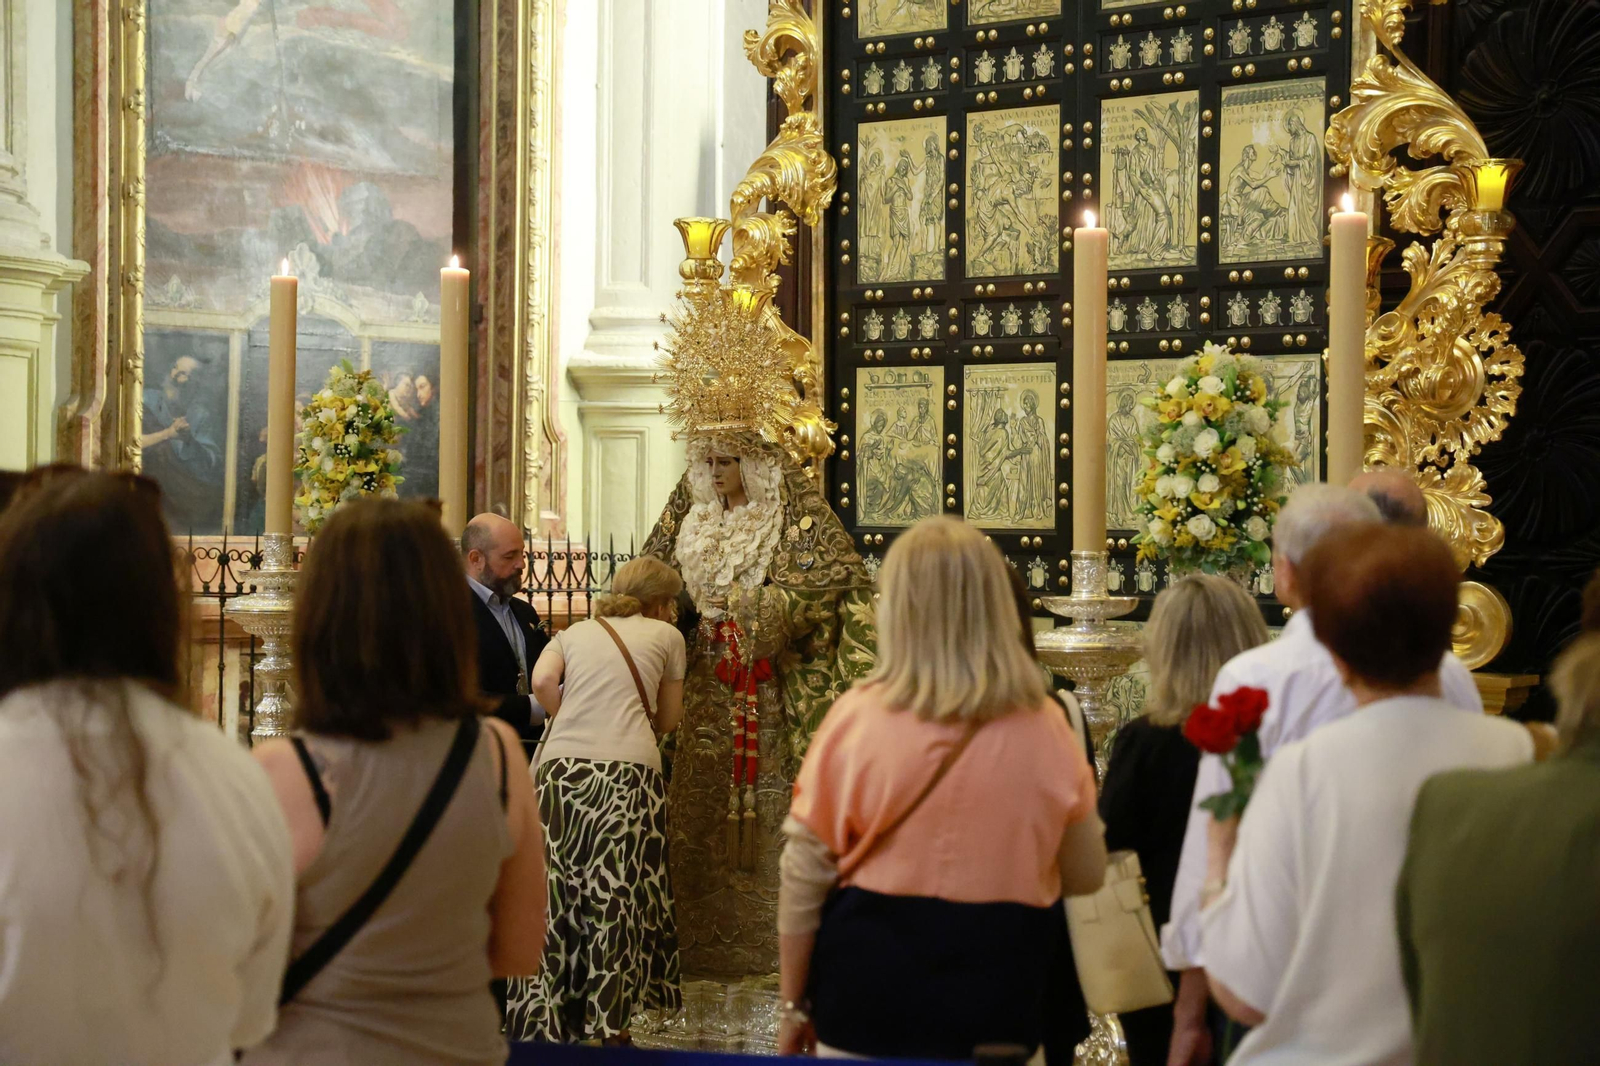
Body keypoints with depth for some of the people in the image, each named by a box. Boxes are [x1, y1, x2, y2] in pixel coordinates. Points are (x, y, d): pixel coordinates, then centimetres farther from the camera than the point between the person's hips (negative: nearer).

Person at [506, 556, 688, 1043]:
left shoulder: (576, 633, 21)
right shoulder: (666, 635, 15)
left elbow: (541, 681, 2)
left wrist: (574, 724, 15)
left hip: (562, 767, 3)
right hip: (630, 771, -3)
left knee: (554, 896, 5)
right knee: (618, 902, 3)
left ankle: (547, 1018, 8)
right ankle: (611, 1024, 7)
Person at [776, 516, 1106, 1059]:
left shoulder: (856, 719, -9)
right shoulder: (1045, 728, -5)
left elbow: (803, 877, -5)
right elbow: (1087, 875, 6)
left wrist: (795, 1005, 7)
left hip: (868, 1009, -1)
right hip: (1000, 1005, 1)